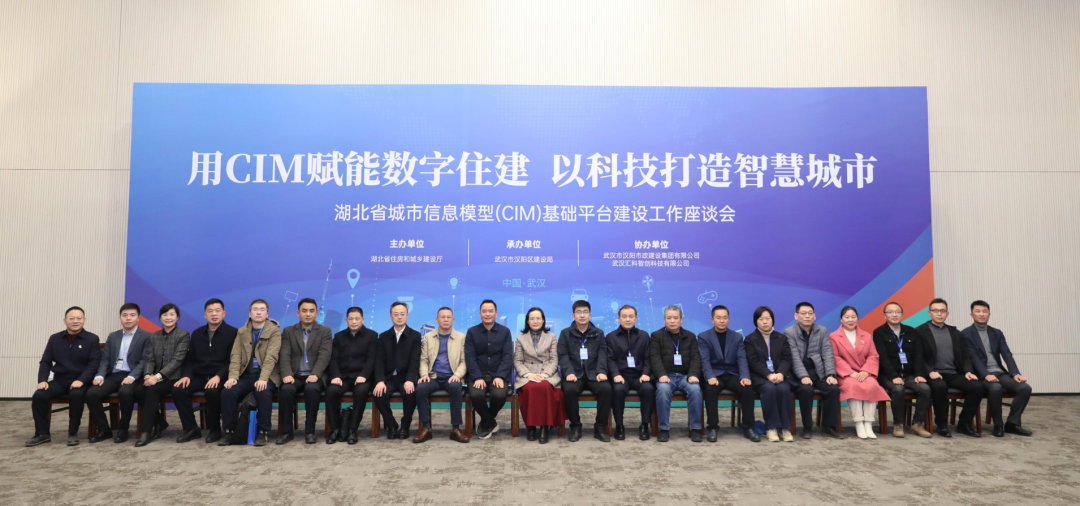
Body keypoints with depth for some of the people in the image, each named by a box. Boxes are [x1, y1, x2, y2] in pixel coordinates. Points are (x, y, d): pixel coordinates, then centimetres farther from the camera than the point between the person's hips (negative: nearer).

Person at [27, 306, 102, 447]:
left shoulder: (92, 339, 0)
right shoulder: (54, 339, 11)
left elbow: (94, 363, -6)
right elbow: (45, 361, 11)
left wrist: (81, 380, -20)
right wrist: (42, 380, -6)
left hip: (79, 381, -4)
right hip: (59, 380, 4)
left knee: (76, 395, -34)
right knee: (38, 396, -22)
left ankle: (73, 433, -17)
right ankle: (42, 433, -5)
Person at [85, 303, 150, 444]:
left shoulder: (146, 337, 3)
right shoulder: (112, 337, 19)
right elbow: (105, 359, 11)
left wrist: (132, 377, -22)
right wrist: (100, 376, -8)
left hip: (132, 377, -5)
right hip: (113, 375, 5)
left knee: (125, 392, -37)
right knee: (91, 393, -23)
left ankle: (123, 429, -15)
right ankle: (104, 429, -5)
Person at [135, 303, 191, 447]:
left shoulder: (183, 335, -3)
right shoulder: (154, 336, 15)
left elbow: (177, 360, -13)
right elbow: (149, 359, 6)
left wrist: (158, 376, -24)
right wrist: (147, 375, -15)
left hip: (174, 378, -5)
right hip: (156, 378, 5)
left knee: (151, 390, -31)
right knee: (139, 389, -24)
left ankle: (146, 430, -18)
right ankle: (159, 423, -4)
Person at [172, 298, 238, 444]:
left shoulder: (233, 333, -2)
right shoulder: (197, 333, 15)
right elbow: (190, 359, 14)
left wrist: (219, 376, -22)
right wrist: (187, 375, -6)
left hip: (220, 378, -5)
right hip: (199, 376, 5)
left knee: (212, 391, -35)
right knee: (177, 389, -22)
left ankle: (215, 429, -12)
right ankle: (191, 428, -7)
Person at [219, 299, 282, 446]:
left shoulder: (274, 330, 0)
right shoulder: (242, 332, 14)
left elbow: (271, 357, -12)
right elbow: (235, 356, 4)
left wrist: (263, 379, -25)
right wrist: (233, 376, -14)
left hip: (266, 376, -4)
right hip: (246, 375, 4)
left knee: (263, 393, -34)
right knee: (228, 392, -24)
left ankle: (263, 432, -19)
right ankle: (228, 432, -9)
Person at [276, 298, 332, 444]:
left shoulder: (325, 331, 7)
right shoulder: (288, 331, 12)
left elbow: (324, 356, -6)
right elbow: (284, 356, 0)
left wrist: (315, 374, -22)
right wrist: (287, 374, -19)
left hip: (314, 376, -1)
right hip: (295, 376, 1)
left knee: (311, 389, -34)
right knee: (286, 390, -31)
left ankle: (310, 431, -20)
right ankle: (286, 431, -15)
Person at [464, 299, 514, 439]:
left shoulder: (505, 331, 7)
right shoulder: (472, 332, 6)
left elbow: (507, 356, -1)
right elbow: (470, 357, -2)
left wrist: (500, 376, -17)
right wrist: (477, 377, -16)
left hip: (498, 375, 0)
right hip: (478, 376, 0)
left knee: (500, 395, -30)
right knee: (476, 395, -31)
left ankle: (485, 423, 3)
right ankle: (491, 423, 0)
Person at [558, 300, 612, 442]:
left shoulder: (599, 333, 14)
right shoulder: (565, 333, 9)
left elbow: (602, 355, 4)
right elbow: (563, 356, 0)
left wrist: (601, 371, -15)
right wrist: (569, 372, -18)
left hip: (593, 374, 1)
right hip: (575, 374, -1)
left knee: (606, 388, -30)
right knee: (569, 390, -34)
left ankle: (600, 427, -12)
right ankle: (575, 426, -12)